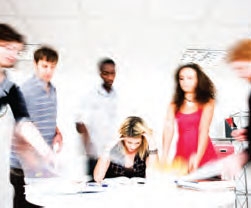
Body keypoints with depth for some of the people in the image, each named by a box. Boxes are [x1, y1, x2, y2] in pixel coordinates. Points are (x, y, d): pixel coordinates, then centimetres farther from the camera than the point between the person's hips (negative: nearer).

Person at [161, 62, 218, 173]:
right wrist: (164, 157, -22)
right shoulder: (174, 105, 4)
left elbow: (204, 130, -12)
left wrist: (197, 157, -26)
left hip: (204, 155, -1)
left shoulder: (207, 102, -1)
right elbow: (168, 129, -9)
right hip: (181, 155, 2)